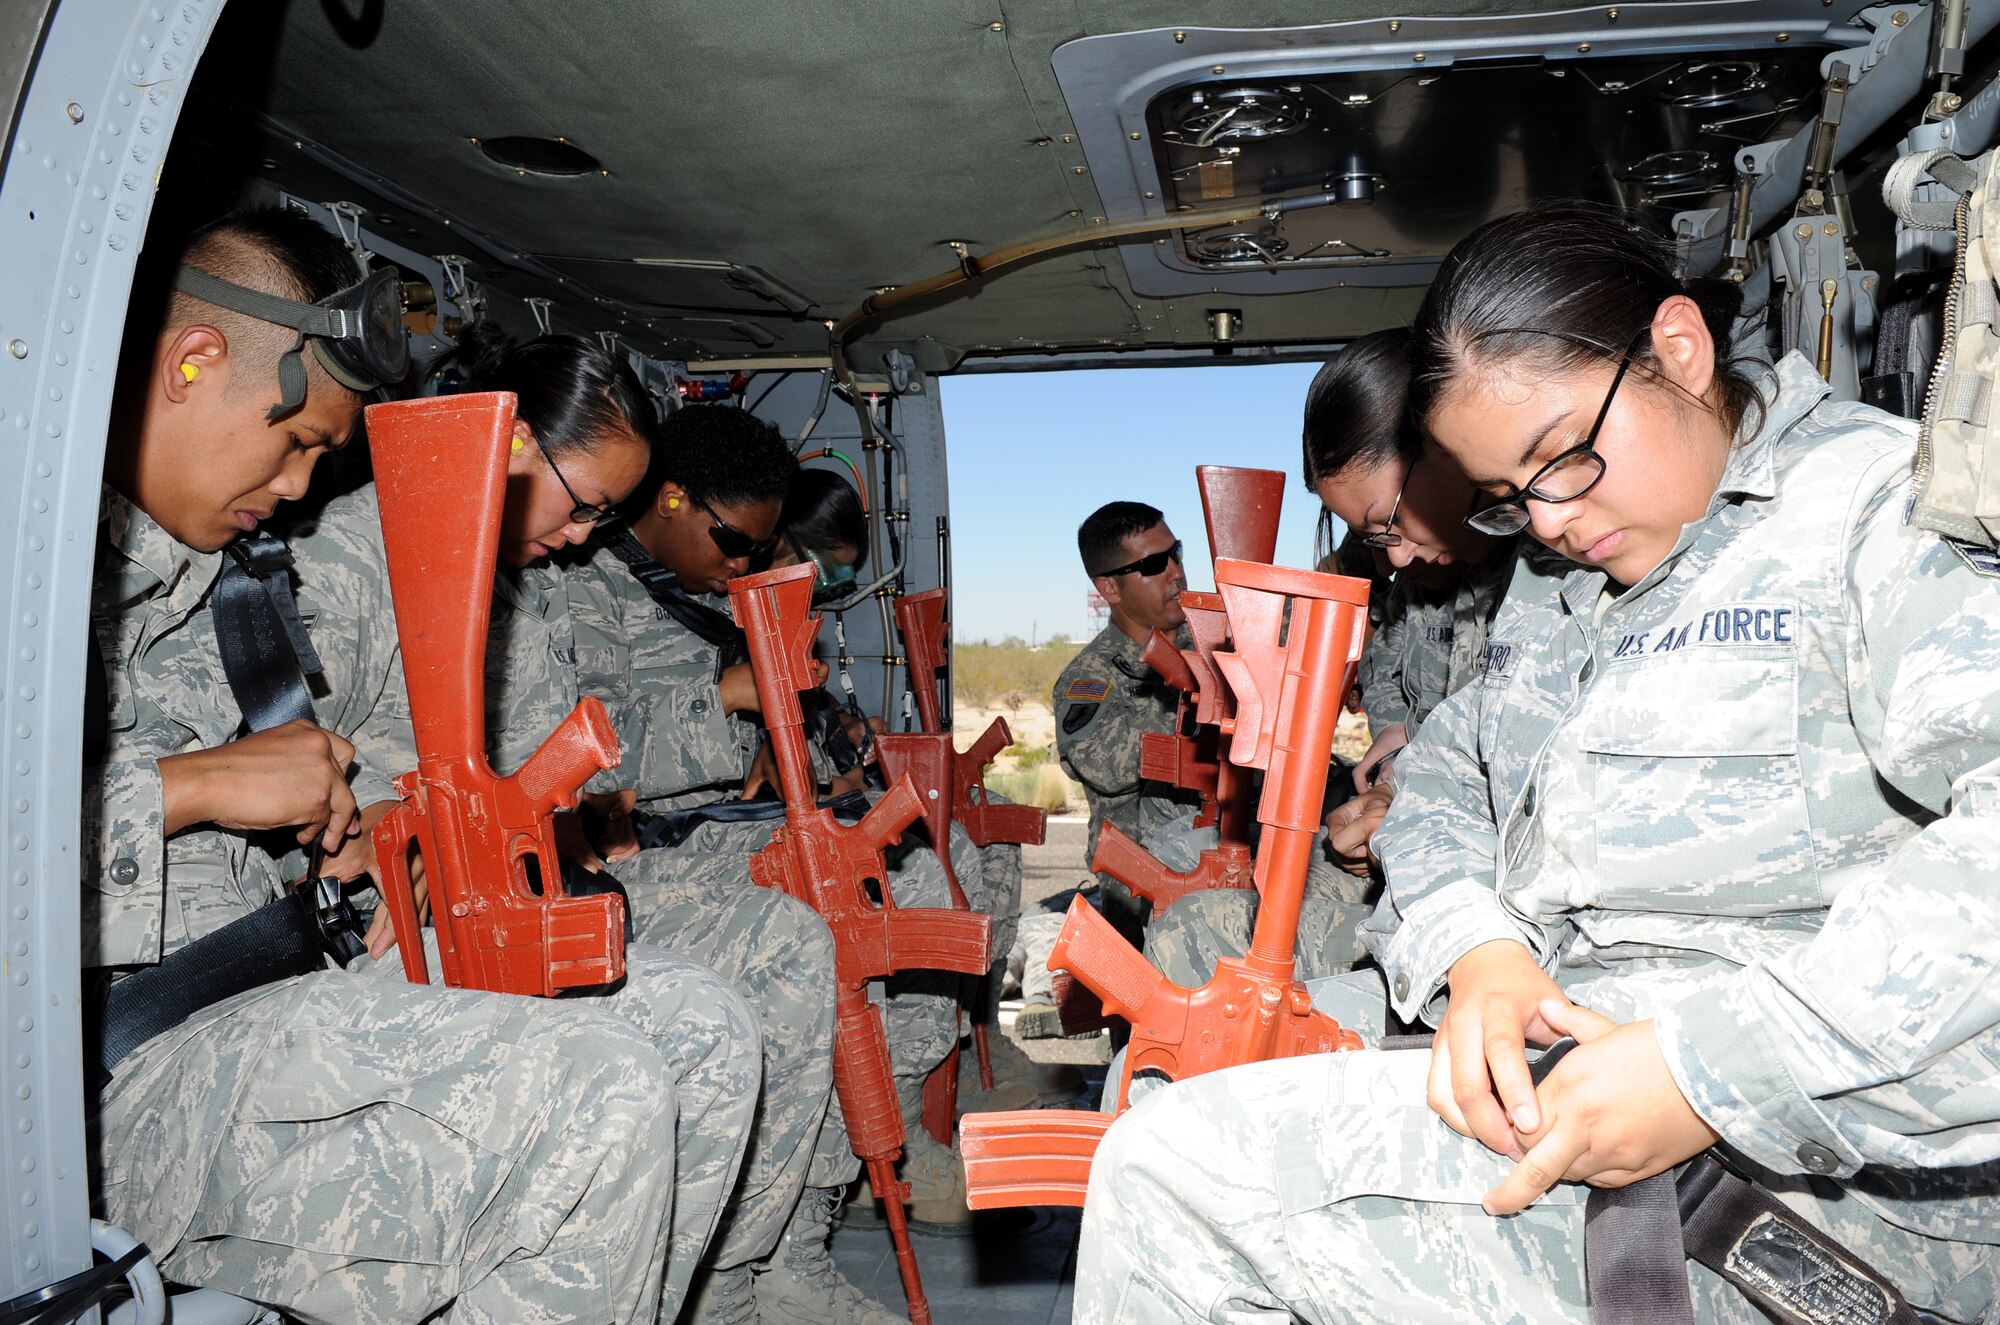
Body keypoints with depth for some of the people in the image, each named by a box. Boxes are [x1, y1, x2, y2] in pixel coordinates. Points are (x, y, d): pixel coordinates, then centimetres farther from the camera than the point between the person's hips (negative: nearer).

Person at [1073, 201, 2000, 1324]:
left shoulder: (1881, 506, -9)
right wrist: (1477, 949, -6)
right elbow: (1443, 774, 16)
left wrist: (1712, 1068, -29)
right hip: (1561, 1068, 9)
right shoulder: (1563, 587, 17)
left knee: (1173, 1169, -18)